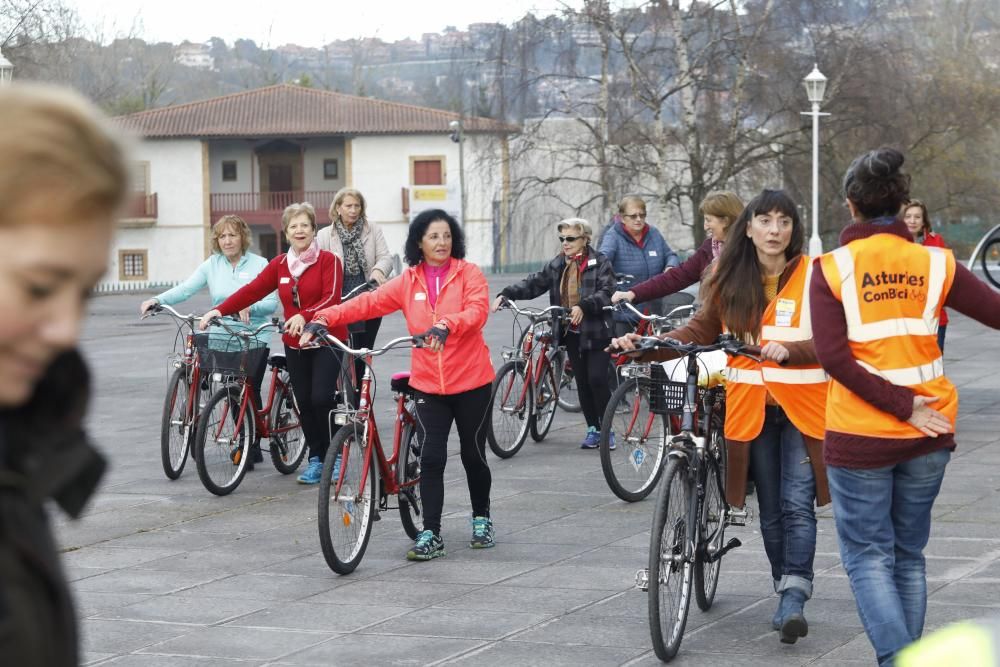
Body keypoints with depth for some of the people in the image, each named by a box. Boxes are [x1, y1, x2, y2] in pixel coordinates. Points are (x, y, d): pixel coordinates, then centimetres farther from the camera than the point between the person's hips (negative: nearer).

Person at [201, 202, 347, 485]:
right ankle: (316, 458, 17)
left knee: (321, 398, -14)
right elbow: (252, 290, 0)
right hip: (295, 344, 5)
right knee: (304, 402, 5)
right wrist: (219, 310, -12)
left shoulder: (328, 260, -7)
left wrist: (304, 316, -36)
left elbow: (331, 297, -19)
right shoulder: (280, 264, 8)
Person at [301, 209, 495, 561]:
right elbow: (368, 302, -6)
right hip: (428, 385, 2)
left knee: (473, 454, 10)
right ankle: (430, 535, -2)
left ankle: (481, 519, 31)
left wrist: (446, 326, -39)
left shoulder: (469, 273, -3)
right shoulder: (408, 282, 3)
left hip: (471, 382, -1)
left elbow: (477, 310, -19)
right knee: (431, 458, -6)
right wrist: (324, 319, -19)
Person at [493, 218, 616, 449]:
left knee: (597, 379, -9)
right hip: (572, 334, 5)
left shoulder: (600, 263, -6)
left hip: (596, 333, -5)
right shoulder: (557, 265, 10)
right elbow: (534, 283, 3)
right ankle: (593, 429, 18)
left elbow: (607, 292, -19)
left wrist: (583, 306, -34)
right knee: (582, 382, 8)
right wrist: (506, 294, -11)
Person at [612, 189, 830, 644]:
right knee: (770, 508, 10)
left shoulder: (812, 275, -6)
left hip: (801, 405, -4)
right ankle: (788, 594, 20)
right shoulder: (729, 279, 6)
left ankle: (794, 598, -9)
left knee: (797, 504, -10)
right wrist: (648, 346, -7)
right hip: (751, 406, 4)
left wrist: (788, 351, -30)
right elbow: (703, 328, 7)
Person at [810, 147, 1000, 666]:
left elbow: (833, 358, -15)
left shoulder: (832, 269, -6)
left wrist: (904, 407, -15)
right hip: (928, 436, 3)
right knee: (909, 555, 17)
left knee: (869, 558, 3)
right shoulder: (935, 264, -1)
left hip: (858, 436, -3)